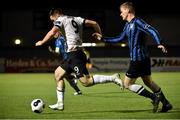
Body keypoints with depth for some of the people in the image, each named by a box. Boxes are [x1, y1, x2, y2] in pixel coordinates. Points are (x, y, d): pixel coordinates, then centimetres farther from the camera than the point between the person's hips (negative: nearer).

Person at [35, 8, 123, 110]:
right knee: (58, 74, 17)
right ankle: (60, 104, 18)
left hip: (74, 54, -9)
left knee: (86, 81, -14)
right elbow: (94, 23, 13)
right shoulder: (77, 19, 20)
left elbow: (52, 32, -13)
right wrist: (99, 34, 23)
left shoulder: (61, 19, 0)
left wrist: (41, 42, 0)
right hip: (73, 55, 9)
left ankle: (112, 78, -20)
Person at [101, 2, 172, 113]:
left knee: (127, 84, -3)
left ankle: (154, 97, -8)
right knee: (148, 81, 18)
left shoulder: (137, 22, -13)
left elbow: (153, 31, -23)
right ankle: (166, 103, 20)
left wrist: (159, 43, -37)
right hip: (144, 58, 10)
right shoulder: (128, 25, 15)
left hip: (138, 59, -10)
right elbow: (120, 38, 26)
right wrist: (103, 39, 25)